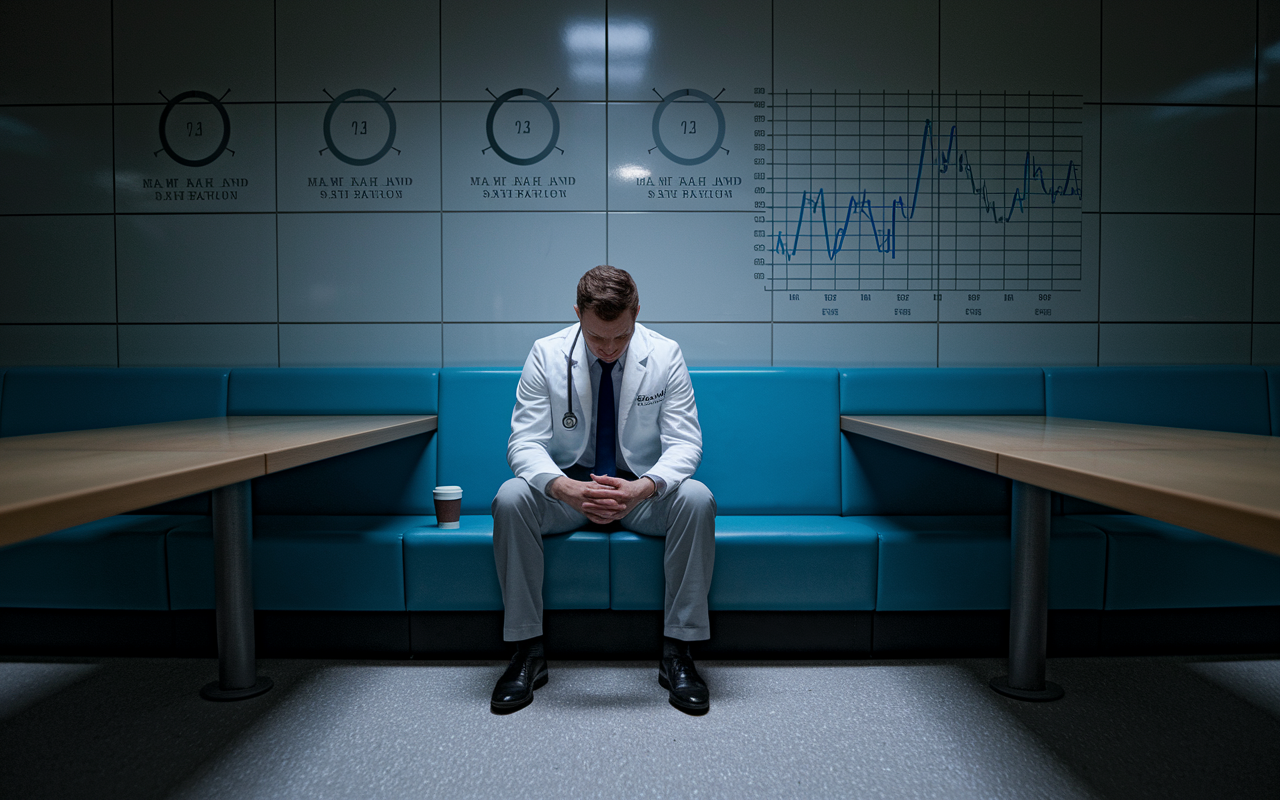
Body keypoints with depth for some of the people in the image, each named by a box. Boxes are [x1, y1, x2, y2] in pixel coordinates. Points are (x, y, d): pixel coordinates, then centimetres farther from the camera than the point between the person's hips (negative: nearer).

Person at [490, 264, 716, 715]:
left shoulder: (665, 355, -9)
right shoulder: (547, 355, -9)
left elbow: (685, 442, -11)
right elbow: (524, 442, -12)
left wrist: (645, 487, -33)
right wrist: (563, 487, -35)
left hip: (641, 489, 0)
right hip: (569, 487, 0)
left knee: (697, 499, -31)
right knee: (510, 499, -30)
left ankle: (677, 653, -18)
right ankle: (528, 651, -15)